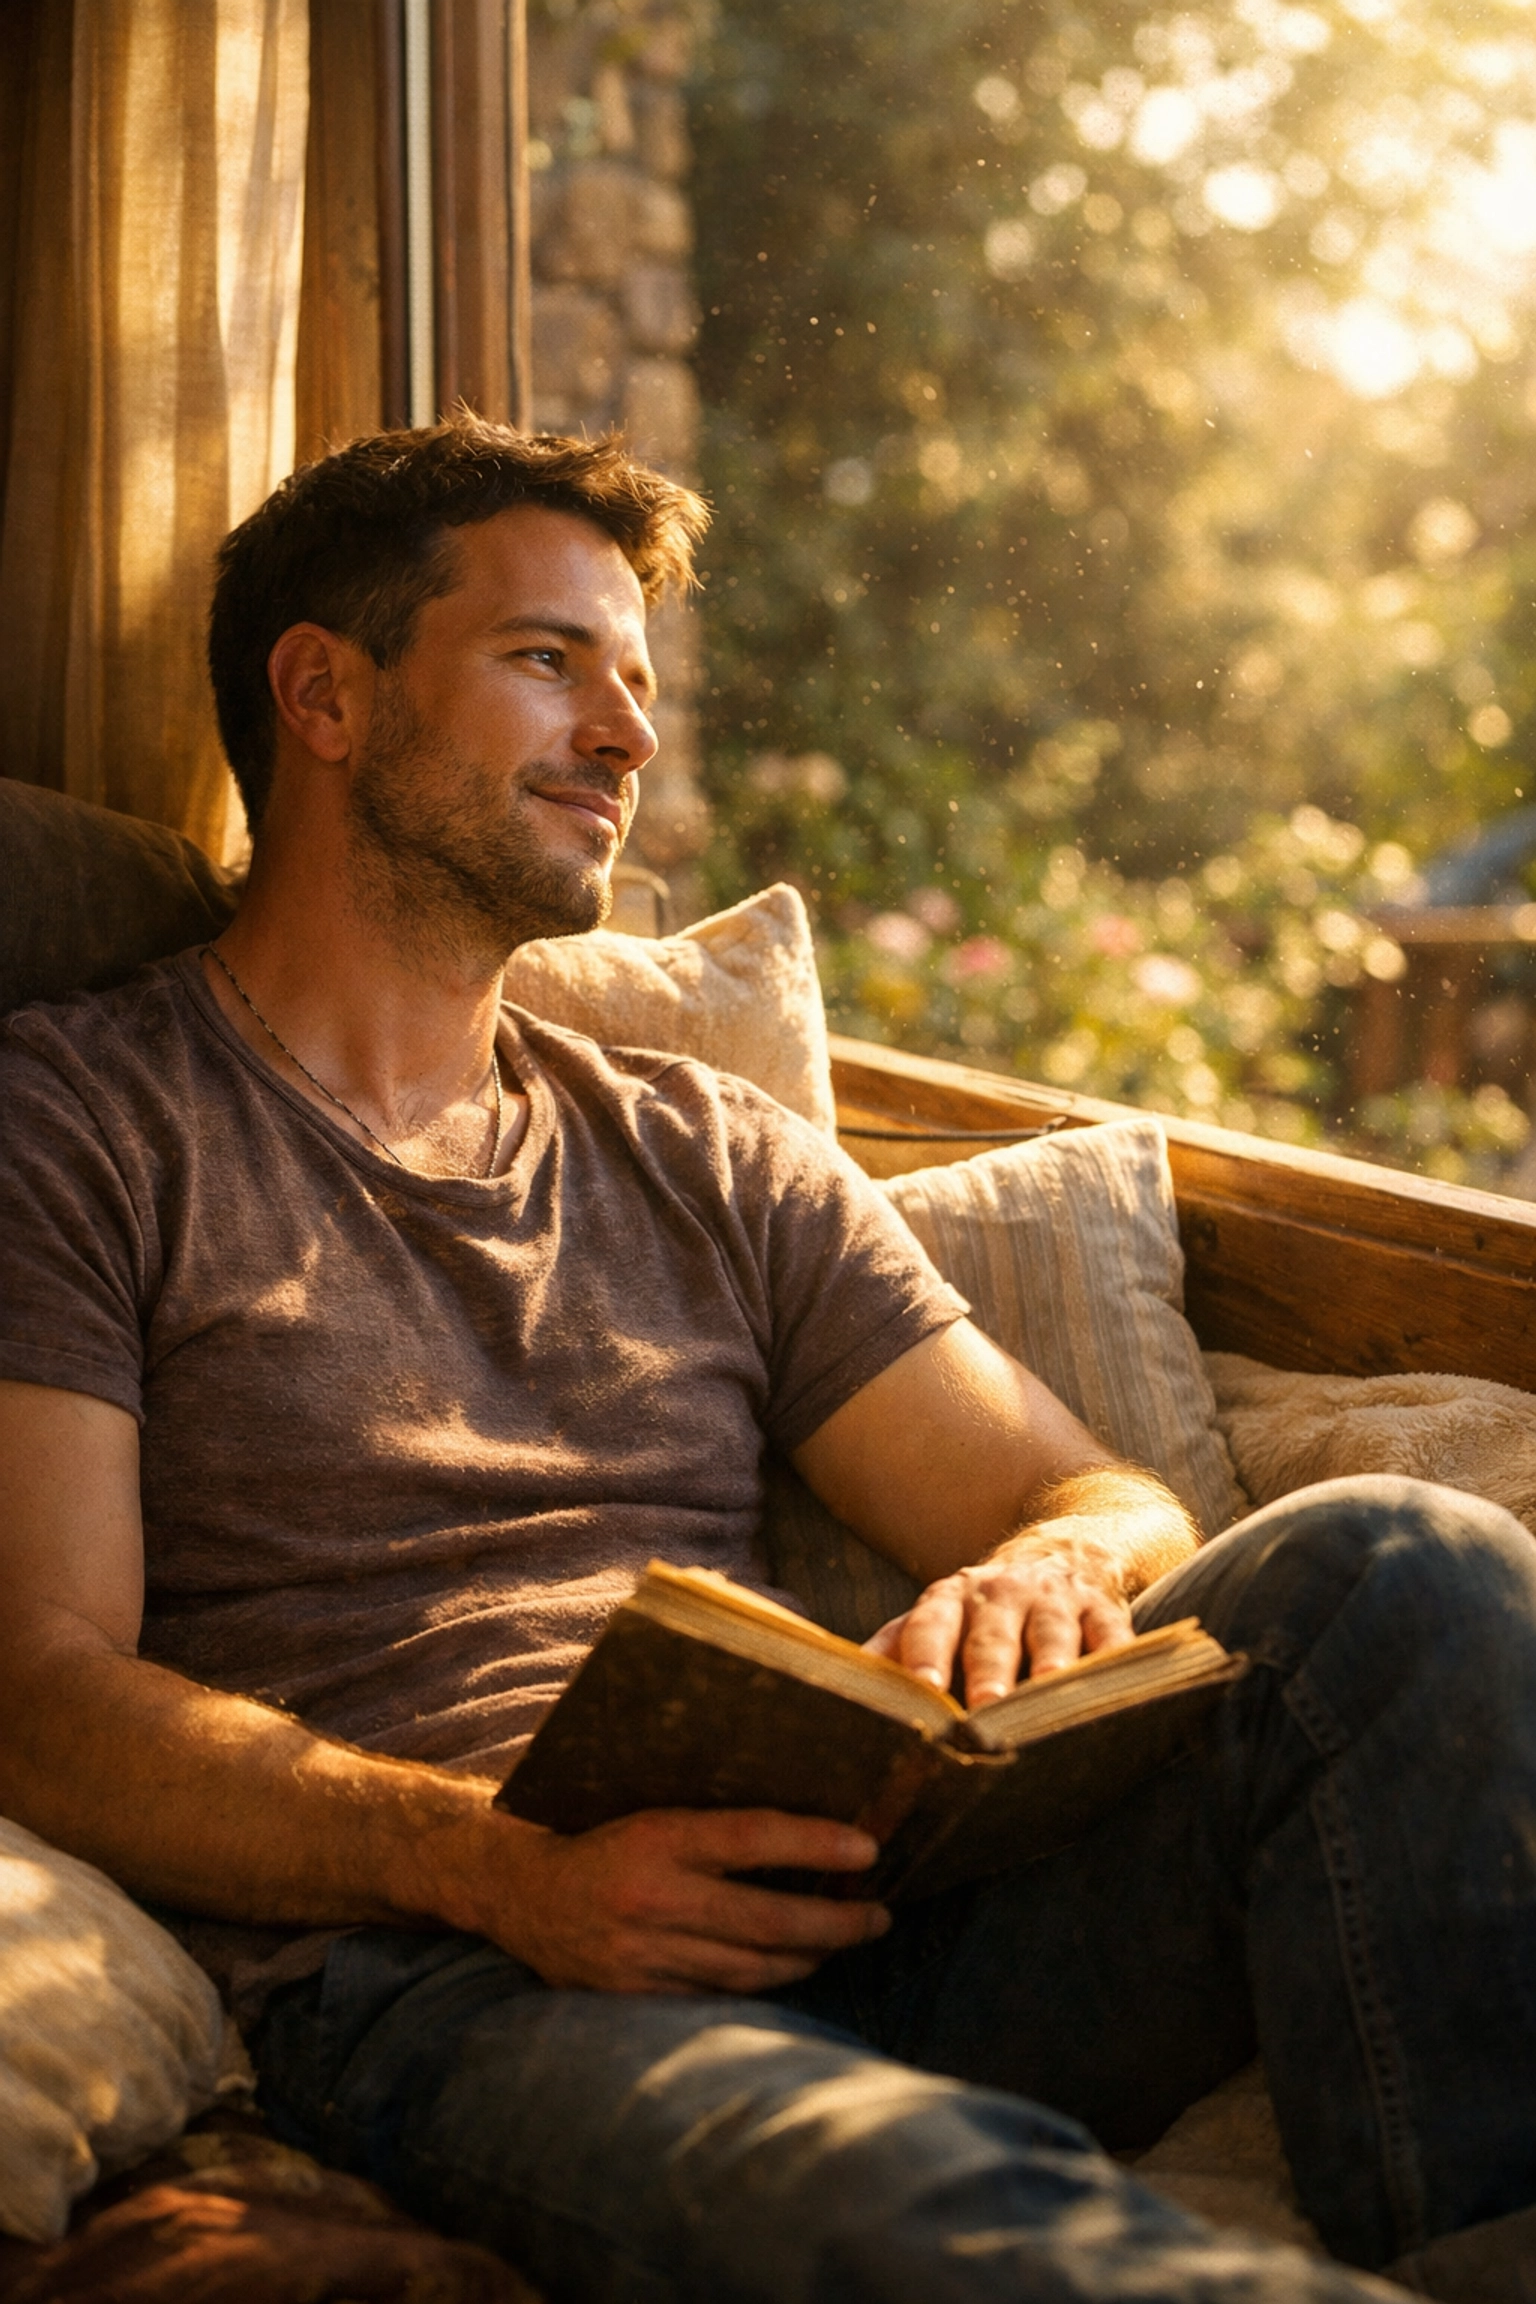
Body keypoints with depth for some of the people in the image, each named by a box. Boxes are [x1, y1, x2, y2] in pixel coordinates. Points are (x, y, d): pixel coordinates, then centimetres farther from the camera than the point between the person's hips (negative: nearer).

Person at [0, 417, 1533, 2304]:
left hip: (842, 1900, 6)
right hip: (430, 1981, -5)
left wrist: (1042, 1571, -6)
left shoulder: (718, 1162, 26)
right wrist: (500, 1865, -18)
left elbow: (1109, 1506, 21)